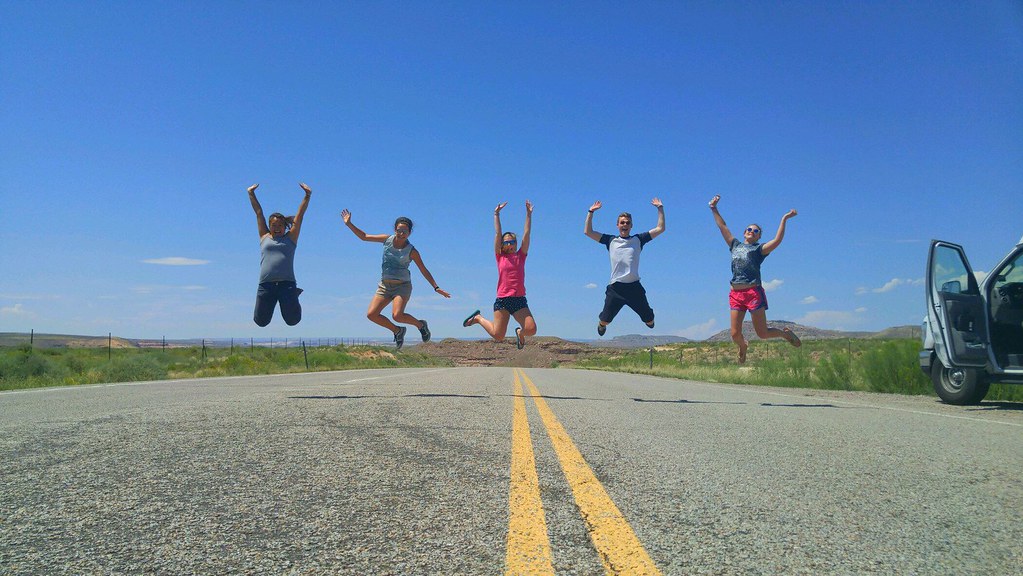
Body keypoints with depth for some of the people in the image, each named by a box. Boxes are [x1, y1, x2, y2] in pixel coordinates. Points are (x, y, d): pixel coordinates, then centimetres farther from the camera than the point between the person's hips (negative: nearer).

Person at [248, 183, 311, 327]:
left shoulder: (290, 238, 13)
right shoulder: (264, 237, 17)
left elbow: (300, 214, 11)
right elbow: (258, 212, 20)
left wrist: (307, 195, 9)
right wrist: (251, 194, 24)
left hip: (287, 283, -1)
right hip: (266, 284, 2)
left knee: (292, 320, -3)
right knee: (261, 321, 3)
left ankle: (294, 295, 28)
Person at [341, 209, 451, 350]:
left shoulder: (412, 251, -8)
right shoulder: (387, 239, 1)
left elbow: (424, 271, -3)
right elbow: (364, 237, 9)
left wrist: (436, 287, -8)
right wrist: (349, 224, 1)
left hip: (402, 286, -5)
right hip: (385, 285, 5)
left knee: (397, 315, -26)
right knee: (371, 314, -8)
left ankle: (420, 324, 4)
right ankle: (397, 331, 14)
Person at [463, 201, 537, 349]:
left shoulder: (521, 256, 10)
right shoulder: (500, 256, 7)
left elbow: (526, 233, 6)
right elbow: (498, 233, 5)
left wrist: (529, 214, 3)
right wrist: (496, 214, 3)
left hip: (519, 300, 2)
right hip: (502, 300, -1)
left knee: (531, 329, -16)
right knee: (498, 336, -2)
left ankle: (520, 332, 22)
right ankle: (478, 318, 27)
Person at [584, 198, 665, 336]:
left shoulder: (638, 239, 11)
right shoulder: (611, 240, 9)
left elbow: (660, 229, 11)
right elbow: (588, 232, 6)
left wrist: (660, 208, 8)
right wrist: (591, 212, 3)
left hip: (634, 286, 1)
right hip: (615, 287, -1)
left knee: (649, 319, 8)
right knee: (605, 319, 4)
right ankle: (601, 324, 42)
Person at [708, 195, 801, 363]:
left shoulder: (759, 248, 7)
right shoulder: (735, 245, 19)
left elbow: (777, 240, -10)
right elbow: (723, 227, 23)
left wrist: (784, 219, -12)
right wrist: (714, 210, 22)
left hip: (754, 292, -4)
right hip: (736, 294, 4)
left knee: (762, 333, 0)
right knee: (735, 334, 1)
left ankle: (786, 333, 29)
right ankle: (743, 346, 36)